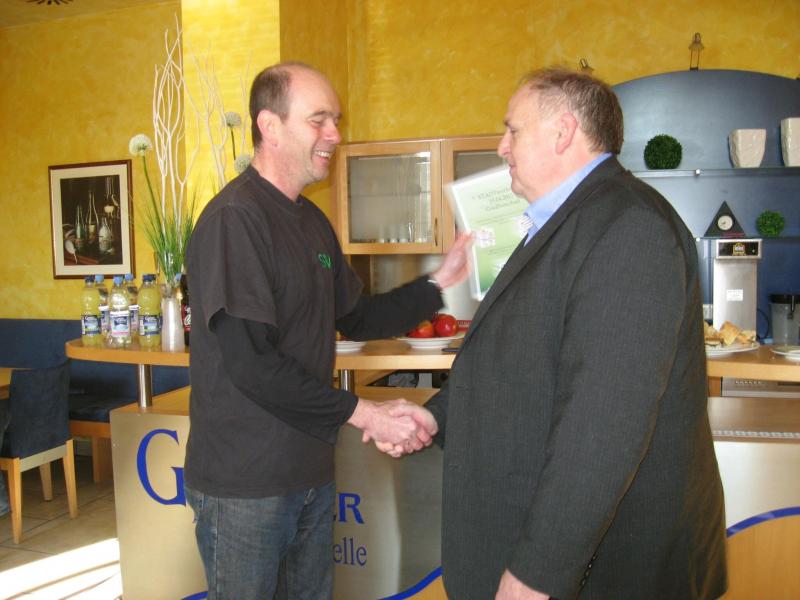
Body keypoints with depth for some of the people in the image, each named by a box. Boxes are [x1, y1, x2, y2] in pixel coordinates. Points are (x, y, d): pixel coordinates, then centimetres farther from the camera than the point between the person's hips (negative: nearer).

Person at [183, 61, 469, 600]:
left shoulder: (313, 222, 9)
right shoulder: (233, 219, -19)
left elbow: (353, 318, 14)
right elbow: (251, 363, -24)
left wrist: (439, 283, 3)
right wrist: (363, 414, -20)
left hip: (310, 470, 8)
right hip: (245, 483, -8)